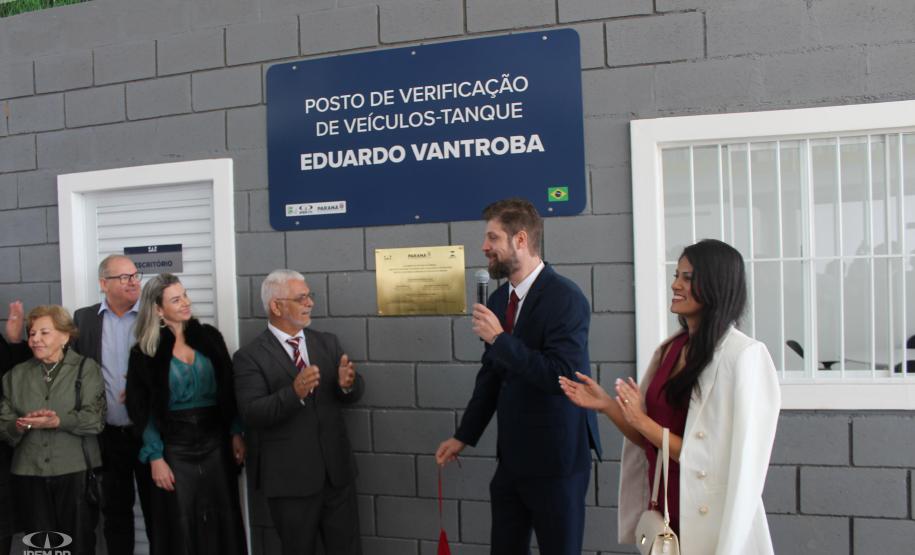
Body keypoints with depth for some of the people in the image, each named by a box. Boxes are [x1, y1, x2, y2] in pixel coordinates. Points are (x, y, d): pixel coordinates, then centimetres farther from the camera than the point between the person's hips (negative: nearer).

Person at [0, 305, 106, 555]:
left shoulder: (86, 368, 2)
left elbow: (95, 419, -8)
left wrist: (58, 421, -22)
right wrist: (20, 424, -13)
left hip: (75, 473, -3)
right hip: (30, 475, 3)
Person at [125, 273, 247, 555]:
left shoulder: (209, 336, 3)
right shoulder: (145, 351, -3)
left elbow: (229, 390, 7)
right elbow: (141, 409, -2)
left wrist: (236, 434, 2)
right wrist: (155, 457, -7)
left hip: (216, 443, 2)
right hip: (174, 448, -2)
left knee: (222, 521, 7)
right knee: (180, 527, 6)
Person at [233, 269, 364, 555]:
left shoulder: (328, 342, 6)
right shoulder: (250, 356, -9)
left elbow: (353, 393, 4)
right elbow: (251, 415, -19)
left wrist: (348, 384, -19)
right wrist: (294, 392, -35)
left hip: (337, 470, 4)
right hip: (290, 477, -4)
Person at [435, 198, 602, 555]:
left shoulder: (564, 297, -16)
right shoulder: (498, 299, 7)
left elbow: (562, 375, -25)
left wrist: (500, 339, -21)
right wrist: (464, 436, 13)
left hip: (556, 457, -7)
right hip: (512, 454, 7)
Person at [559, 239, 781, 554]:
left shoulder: (744, 356, -17)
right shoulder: (669, 350, 3)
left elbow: (718, 463, -18)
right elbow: (651, 440, 8)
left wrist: (642, 421, -18)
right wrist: (606, 405, -6)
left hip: (711, 527, -6)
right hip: (664, 515, 6)